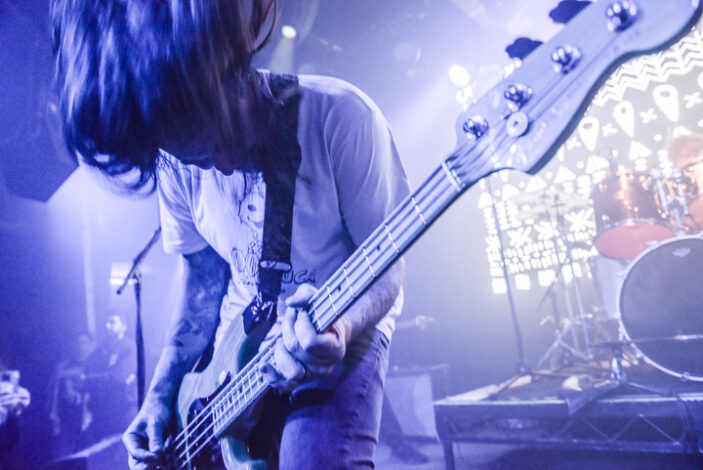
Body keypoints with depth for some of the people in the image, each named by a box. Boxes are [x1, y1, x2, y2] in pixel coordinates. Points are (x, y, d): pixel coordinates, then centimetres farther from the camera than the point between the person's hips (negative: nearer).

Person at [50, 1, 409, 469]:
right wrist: (162, 394, 2)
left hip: (342, 331, -4)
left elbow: (387, 268, -14)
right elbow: (202, 282, 7)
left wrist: (339, 325, -34)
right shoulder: (176, 161, -4)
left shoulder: (339, 118, -20)